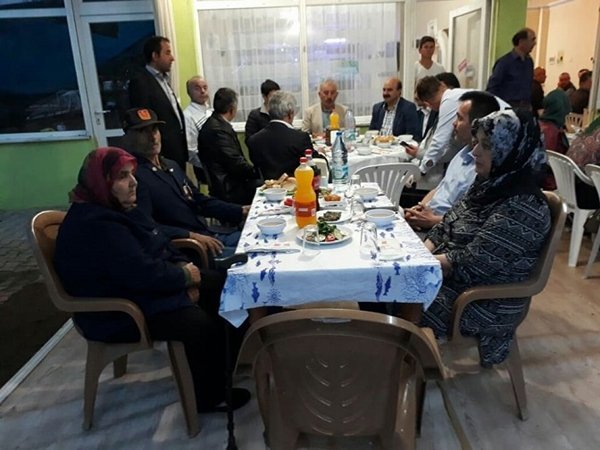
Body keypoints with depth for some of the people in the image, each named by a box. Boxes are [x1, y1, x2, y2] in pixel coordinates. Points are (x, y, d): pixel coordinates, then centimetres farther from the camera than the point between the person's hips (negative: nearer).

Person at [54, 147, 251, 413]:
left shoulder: (118, 209, 9)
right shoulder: (94, 226, -25)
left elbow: (159, 248, 12)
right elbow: (143, 274, -32)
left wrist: (183, 268, -7)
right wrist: (185, 276, -15)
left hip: (141, 287, 11)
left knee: (218, 289, 4)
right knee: (200, 324, -26)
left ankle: (225, 362, 19)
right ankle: (208, 397, -3)